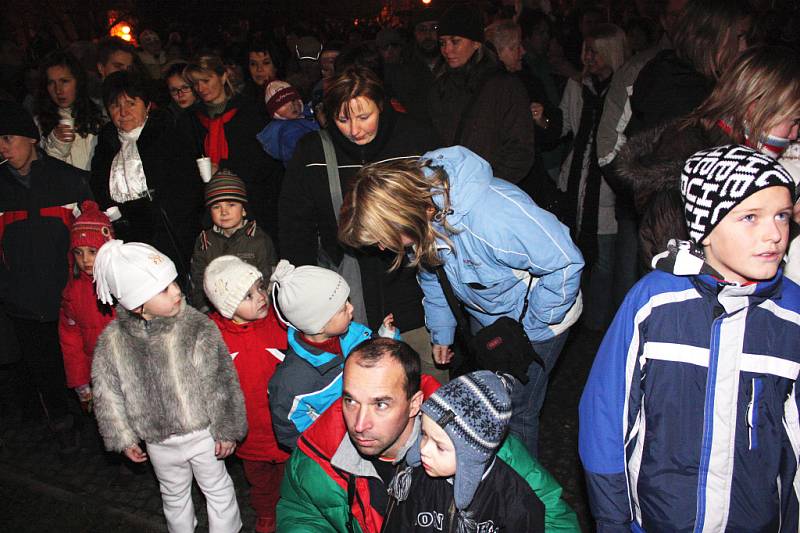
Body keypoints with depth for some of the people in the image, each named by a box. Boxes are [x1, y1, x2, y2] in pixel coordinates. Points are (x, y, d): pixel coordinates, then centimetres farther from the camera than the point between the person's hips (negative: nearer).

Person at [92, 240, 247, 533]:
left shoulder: (197, 327, -24)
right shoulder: (112, 341, -17)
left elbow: (222, 383, -16)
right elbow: (107, 393, -3)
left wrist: (226, 429, -10)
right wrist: (124, 438, 3)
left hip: (202, 432, -2)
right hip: (157, 441, 2)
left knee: (217, 488, 18)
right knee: (174, 494, 26)